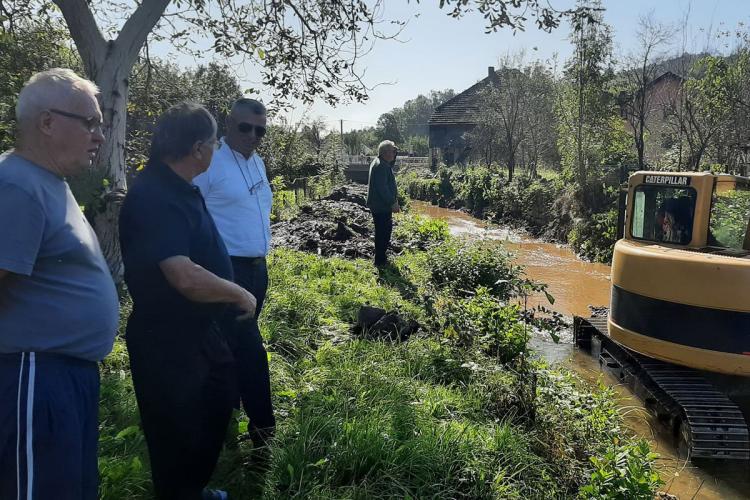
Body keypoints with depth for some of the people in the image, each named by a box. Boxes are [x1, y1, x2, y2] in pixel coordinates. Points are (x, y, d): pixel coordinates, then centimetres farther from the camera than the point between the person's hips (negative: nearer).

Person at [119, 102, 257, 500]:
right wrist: (240, 295, -23)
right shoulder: (154, 197, -28)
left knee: (216, 409, 27)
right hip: (166, 340, -11)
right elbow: (187, 278, -38)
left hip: (199, 329, 11)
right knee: (179, 436, 9)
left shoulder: (178, 187, 4)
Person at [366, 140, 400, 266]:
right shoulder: (380, 166, -21)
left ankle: (381, 257, 30)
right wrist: (393, 203, -21)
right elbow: (382, 188, -25)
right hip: (381, 206, -11)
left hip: (380, 205, 11)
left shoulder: (384, 164, 12)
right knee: (383, 232, -4)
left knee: (383, 231, 19)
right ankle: (380, 260, 4)